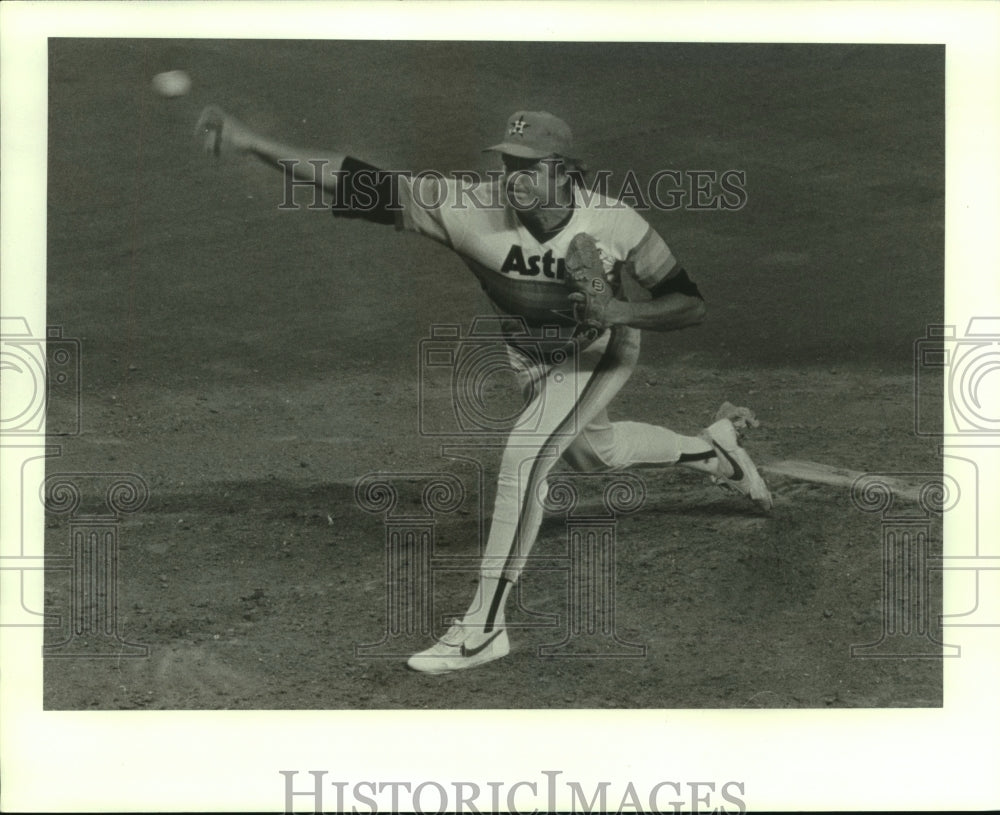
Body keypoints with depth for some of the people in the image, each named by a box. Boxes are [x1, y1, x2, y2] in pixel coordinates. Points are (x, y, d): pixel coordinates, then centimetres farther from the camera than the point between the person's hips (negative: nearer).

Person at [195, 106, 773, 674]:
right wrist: (251, 143, -49)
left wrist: (622, 312, -44)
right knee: (591, 451, 26)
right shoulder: (475, 209, -32)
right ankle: (712, 445, 55)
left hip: (604, 350, -4)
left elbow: (693, 305, -24)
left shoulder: (613, 224, -33)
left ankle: (485, 627, -17)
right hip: (534, 364, 5)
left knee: (526, 453, -25)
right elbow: (365, 186, -40)